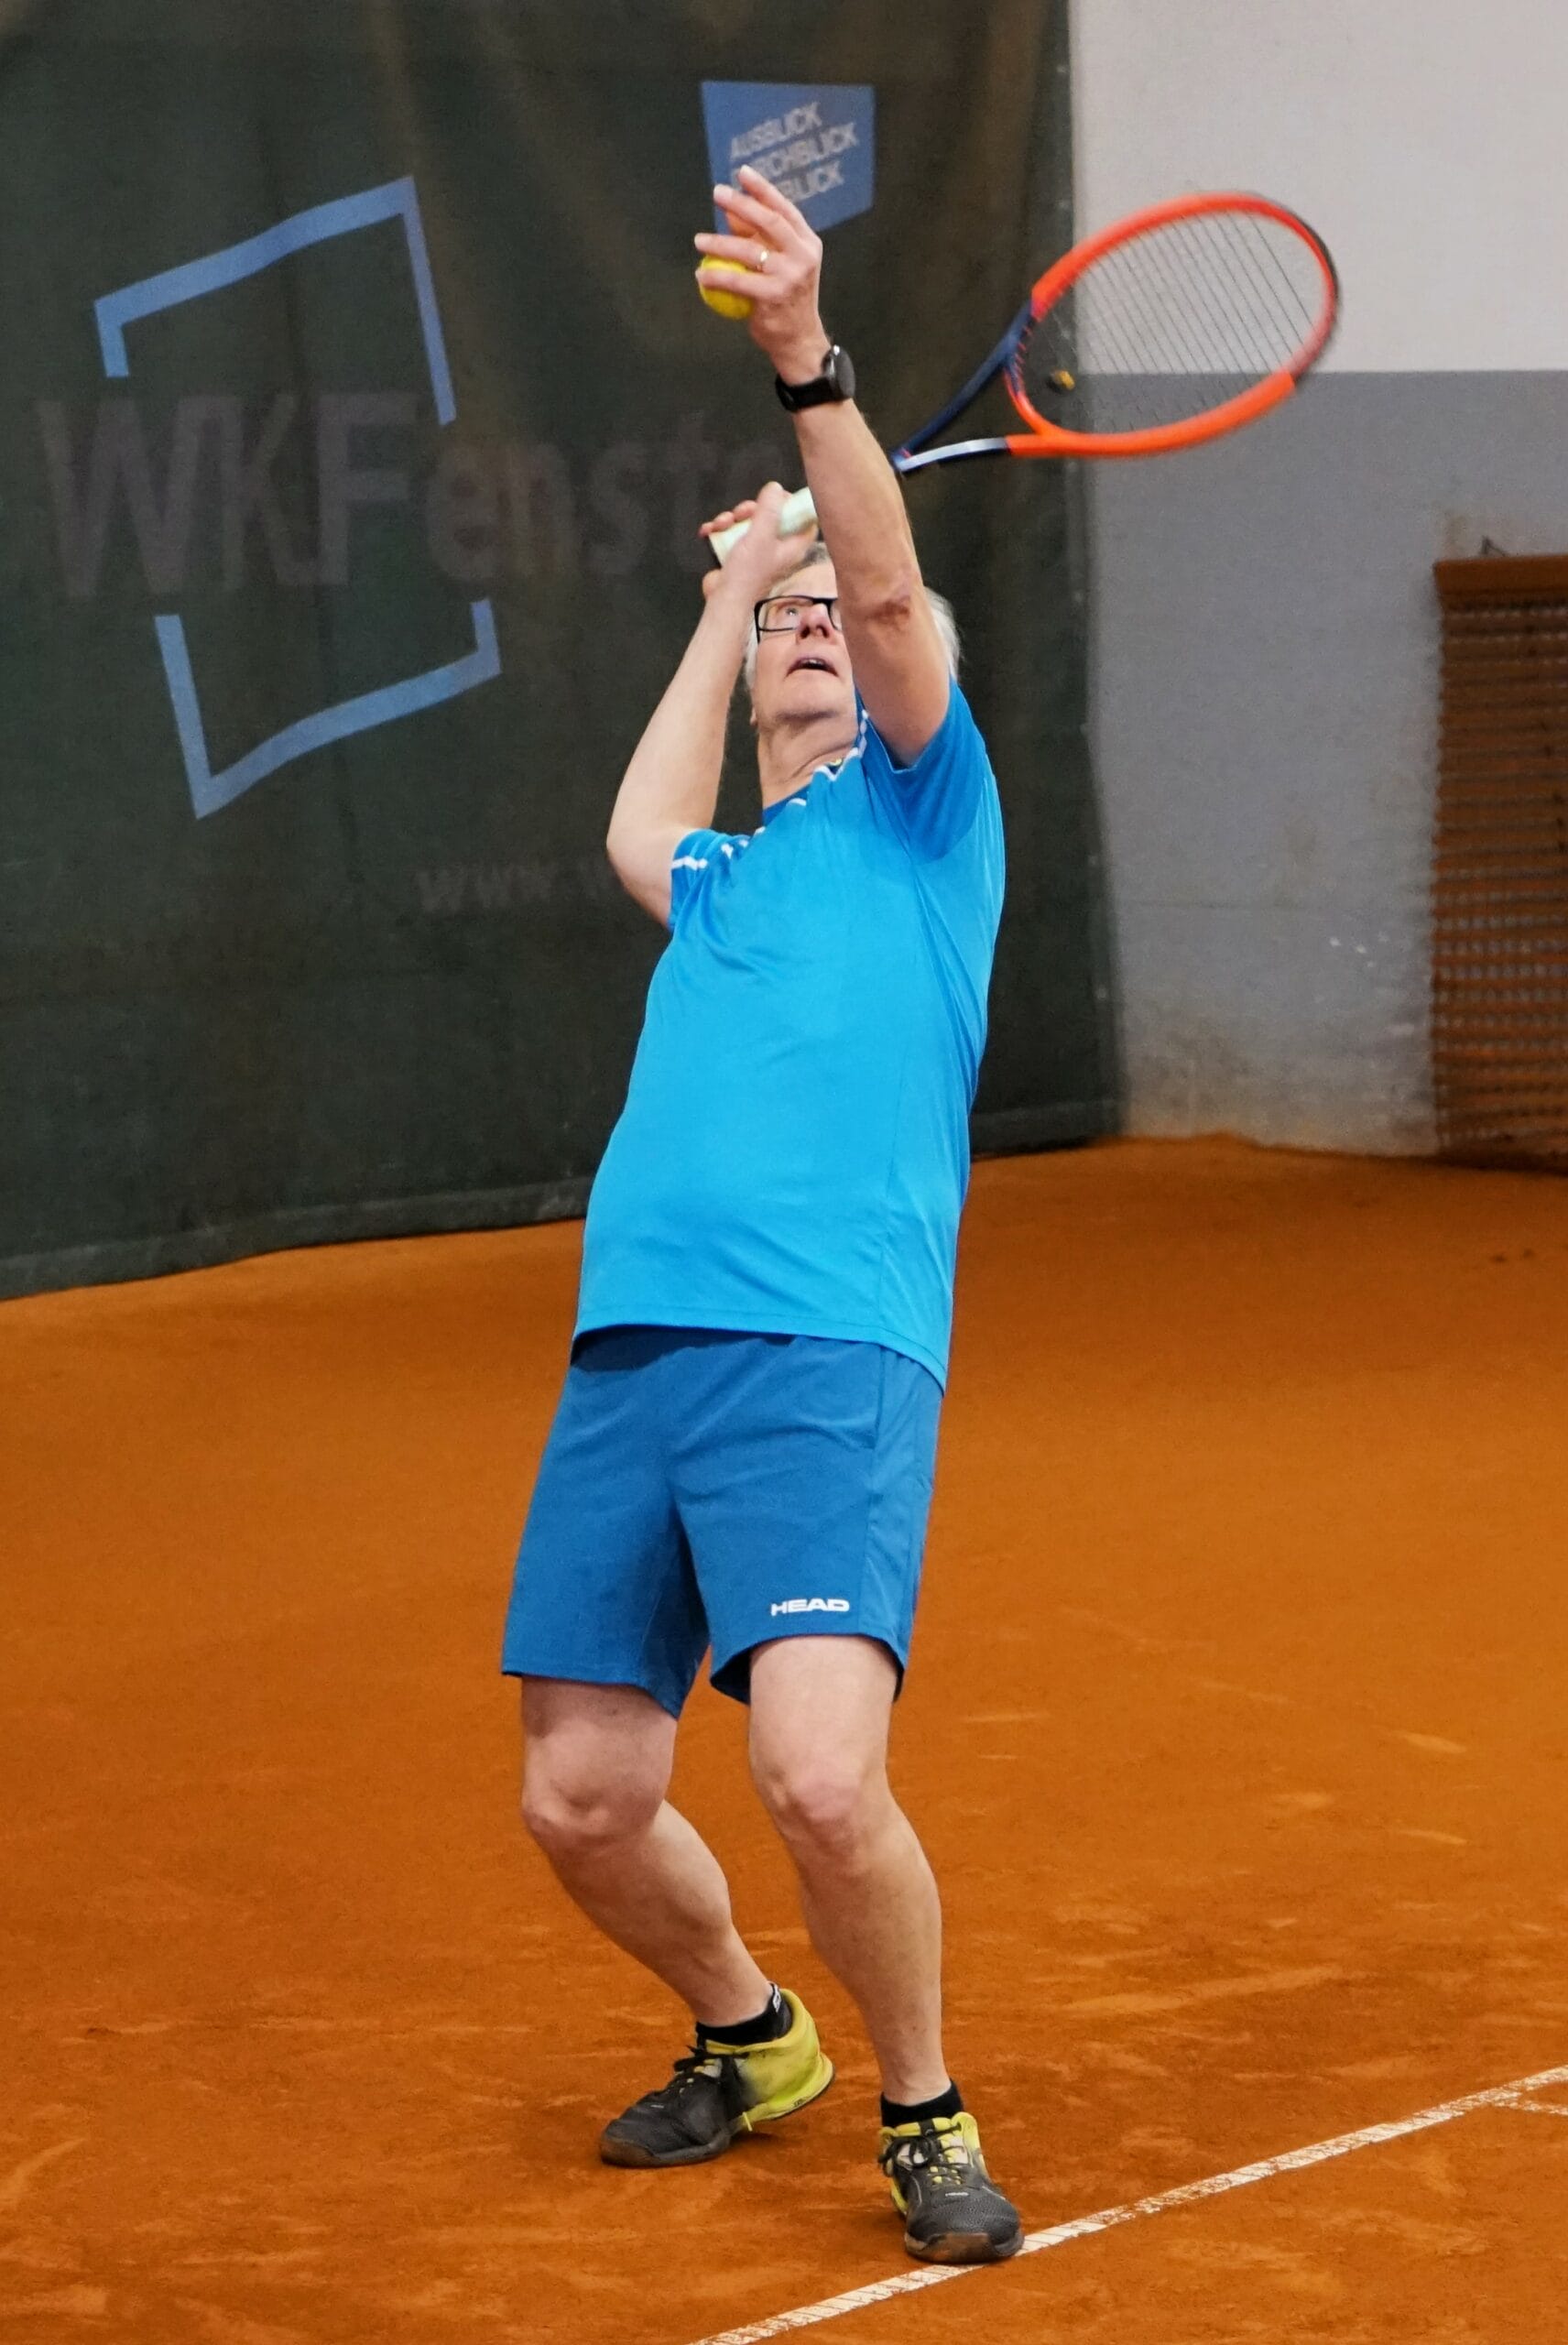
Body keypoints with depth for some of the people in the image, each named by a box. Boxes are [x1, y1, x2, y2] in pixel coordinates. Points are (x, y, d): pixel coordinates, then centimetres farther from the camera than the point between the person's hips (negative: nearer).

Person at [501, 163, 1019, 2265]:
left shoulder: (920, 812, 11)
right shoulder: (717, 874, 27)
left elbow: (896, 599, -5)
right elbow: (644, 837, 50)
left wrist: (812, 362, -19)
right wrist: (727, 596, 47)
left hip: (830, 1356, -6)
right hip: (629, 1357, 6)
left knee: (822, 1776, -22)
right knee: (585, 1802, 4)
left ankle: (923, 2111, 2)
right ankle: (749, 2039, 33)